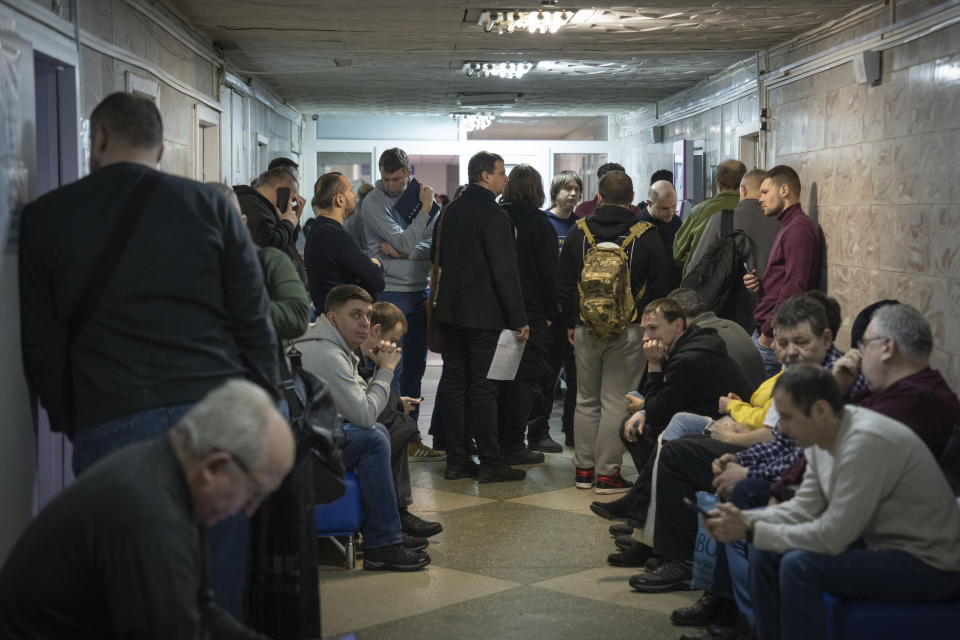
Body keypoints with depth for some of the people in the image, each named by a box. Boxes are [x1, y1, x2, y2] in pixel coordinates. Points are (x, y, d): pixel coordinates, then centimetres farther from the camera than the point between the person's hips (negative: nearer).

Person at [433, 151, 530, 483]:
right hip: (484, 313, -8)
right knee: (483, 388, -3)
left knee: (453, 384, 9)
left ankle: (455, 460, 14)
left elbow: (439, 256, 20)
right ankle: (490, 464, 2)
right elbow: (505, 271, -17)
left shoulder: (451, 210, 10)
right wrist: (519, 319, -14)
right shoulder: (493, 215, -14)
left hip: (452, 309, 8)